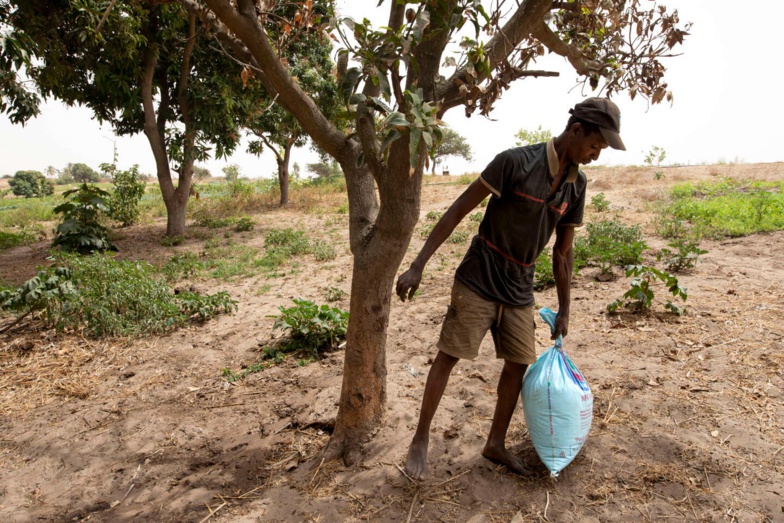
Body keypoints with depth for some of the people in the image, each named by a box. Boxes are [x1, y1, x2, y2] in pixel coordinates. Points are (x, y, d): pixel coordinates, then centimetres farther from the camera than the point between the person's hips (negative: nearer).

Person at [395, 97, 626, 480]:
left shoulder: (576, 185, 2)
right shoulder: (516, 162, -17)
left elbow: (563, 251, 11)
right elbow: (458, 210, -16)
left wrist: (563, 311, 15)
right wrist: (417, 267, -20)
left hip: (519, 290, 6)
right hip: (479, 280, -6)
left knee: (519, 364, 9)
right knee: (448, 357, -2)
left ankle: (496, 445, 27)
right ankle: (420, 440, 14)